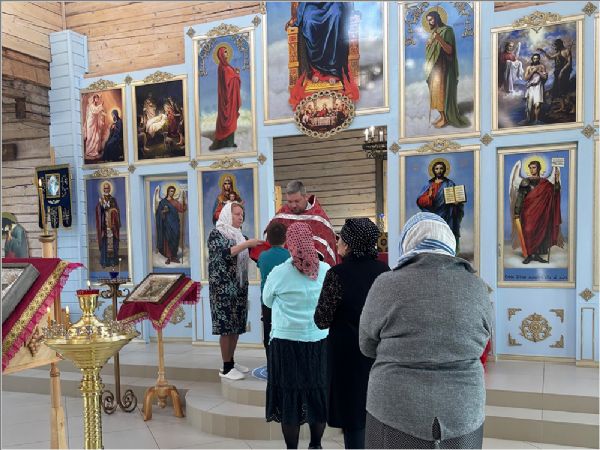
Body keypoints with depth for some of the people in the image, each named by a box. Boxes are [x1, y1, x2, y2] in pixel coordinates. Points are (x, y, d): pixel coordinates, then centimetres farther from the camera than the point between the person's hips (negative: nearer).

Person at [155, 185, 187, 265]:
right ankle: (168, 257, -1)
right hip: (167, 223, -3)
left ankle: (174, 256, 7)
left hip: (175, 223, 3)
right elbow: (159, 213, 1)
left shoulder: (176, 202, 12)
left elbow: (182, 209, -3)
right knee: (168, 239, -4)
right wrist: (164, 211, -20)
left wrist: (183, 200, -15)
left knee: (175, 239, 1)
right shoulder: (163, 201, 4)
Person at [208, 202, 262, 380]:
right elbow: (224, 253, -21)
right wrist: (246, 244, -23)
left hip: (239, 286, 7)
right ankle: (226, 368, 3)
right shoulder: (216, 233, -5)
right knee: (226, 326, -5)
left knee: (236, 326, 9)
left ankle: (231, 362, 21)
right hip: (223, 287, -7)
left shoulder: (239, 235, 14)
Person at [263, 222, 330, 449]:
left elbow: (267, 301, 4)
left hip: (287, 342, -3)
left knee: (289, 395, 9)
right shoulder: (325, 270, -7)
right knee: (318, 392, 16)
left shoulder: (279, 272, -13)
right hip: (319, 341, 3)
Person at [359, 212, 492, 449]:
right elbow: (477, 346, 8)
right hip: (464, 417, 3)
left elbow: (368, 347, -1)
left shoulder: (387, 285, -13)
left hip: (396, 414, -2)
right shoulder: (477, 288, -4)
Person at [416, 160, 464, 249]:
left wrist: (456, 202, -16)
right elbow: (420, 201, 5)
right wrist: (429, 196, -13)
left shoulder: (450, 184, 8)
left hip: (446, 219, -1)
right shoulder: (428, 185, 12)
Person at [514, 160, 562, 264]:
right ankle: (529, 255, -4)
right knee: (528, 231, -10)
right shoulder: (525, 181, 3)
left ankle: (537, 254, 10)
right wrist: (517, 212, -7)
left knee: (540, 231, 2)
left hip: (540, 210, 3)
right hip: (528, 210, -2)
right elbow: (520, 196, -1)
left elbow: (555, 192, -2)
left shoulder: (544, 182, 10)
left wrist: (557, 179, -14)